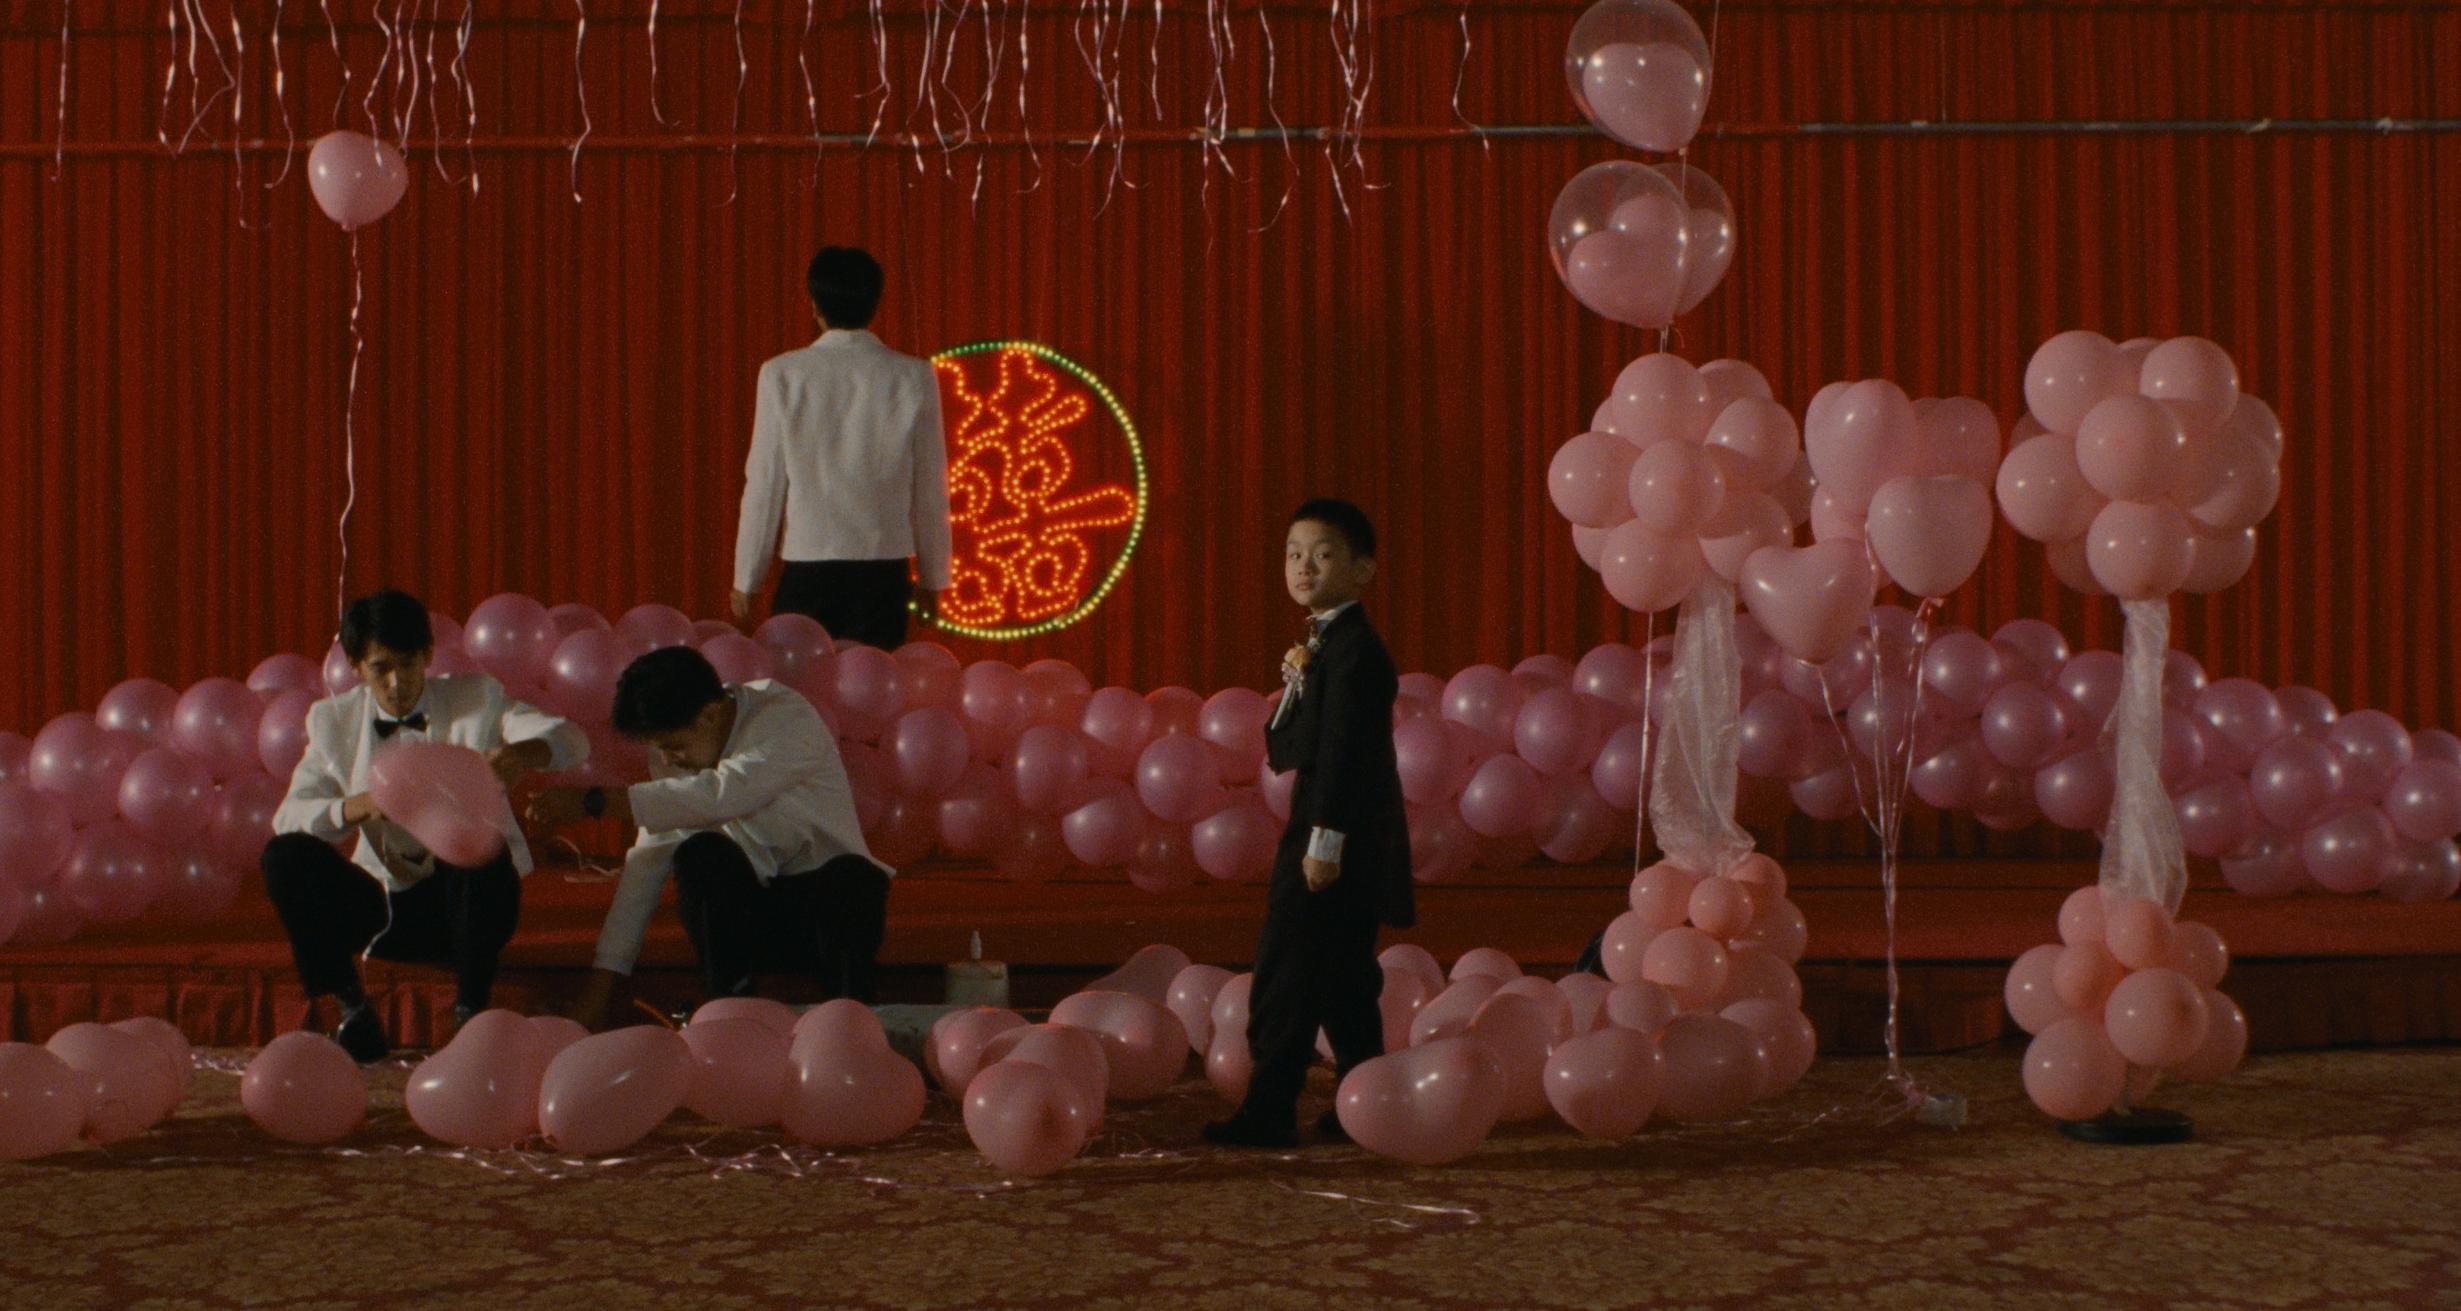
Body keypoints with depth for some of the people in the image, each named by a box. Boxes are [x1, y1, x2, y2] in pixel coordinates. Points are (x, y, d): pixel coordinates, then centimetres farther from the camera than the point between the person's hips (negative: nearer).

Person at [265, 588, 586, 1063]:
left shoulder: (476, 698, 1)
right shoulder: (334, 721, 5)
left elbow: (570, 740, -12)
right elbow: (288, 818, -5)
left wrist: (524, 752, -36)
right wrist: (358, 807, -26)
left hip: (470, 899, -2)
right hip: (387, 908, 2)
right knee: (285, 856, -21)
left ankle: (470, 1011, -20)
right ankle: (351, 1013, -12)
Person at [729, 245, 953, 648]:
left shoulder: (783, 375, -4)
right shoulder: (913, 378, -2)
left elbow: (764, 485, -1)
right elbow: (930, 489, 3)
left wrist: (746, 578, 8)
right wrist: (934, 577, 13)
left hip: (808, 566, -1)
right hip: (883, 570, 1)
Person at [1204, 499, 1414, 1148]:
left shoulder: (1353, 649, -16)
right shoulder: (1329, 644, 16)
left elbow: (1342, 750, -21)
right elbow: (1288, 748, 16)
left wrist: (1324, 841, -24)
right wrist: (1296, 687, 0)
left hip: (1341, 838, -10)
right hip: (1335, 841, 10)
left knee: (1287, 968, -9)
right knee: (1343, 980, 14)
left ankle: (1269, 1109, -7)